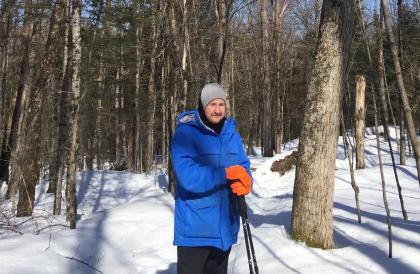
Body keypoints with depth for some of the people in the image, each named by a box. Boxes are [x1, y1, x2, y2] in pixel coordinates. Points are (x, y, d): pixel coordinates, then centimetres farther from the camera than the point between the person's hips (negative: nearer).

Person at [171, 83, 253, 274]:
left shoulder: (232, 135, 8)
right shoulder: (185, 134, -13)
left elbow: (244, 169, 7)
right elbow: (189, 177, -24)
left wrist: (244, 182, -17)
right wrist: (227, 173, -22)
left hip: (225, 227, 7)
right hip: (195, 228, -6)